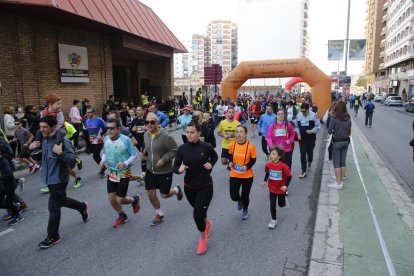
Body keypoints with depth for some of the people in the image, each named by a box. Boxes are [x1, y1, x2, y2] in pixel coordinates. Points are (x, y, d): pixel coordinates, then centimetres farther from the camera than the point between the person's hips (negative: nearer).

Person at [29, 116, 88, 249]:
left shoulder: (62, 141, -22)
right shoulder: (44, 139, 2)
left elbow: (72, 161, -24)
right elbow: (44, 156, 18)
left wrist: (60, 153, -38)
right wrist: (32, 147, 0)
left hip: (59, 179, -8)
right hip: (49, 178, 8)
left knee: (53, 207, 0)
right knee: (60, 200, 23)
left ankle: (53, 237, 17)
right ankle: (82, 207, 47)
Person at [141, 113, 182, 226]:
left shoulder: (165, 136, -24)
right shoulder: (146, 135, -2)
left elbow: (175, 150, -18)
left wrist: (163, 159, -26)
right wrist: (144, 153, -4)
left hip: (164, 171, -5)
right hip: (150, 170, 6)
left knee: (164, 195, 8)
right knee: (150, 193, 7)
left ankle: (176, 190, 43)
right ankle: (159, 214, 31)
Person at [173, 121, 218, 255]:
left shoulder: (206, 147, -14)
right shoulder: (182, 148, -11)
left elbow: (215, 156, 8)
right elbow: (175, 167, -7)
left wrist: (211, 164, -11)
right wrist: (179, 170, -29)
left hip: (205, 186, -3)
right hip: (189, 187, 3)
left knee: (197, 214, -10)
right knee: (199, 211, 23)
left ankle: (203, 237, 21)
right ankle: (207, 223, 58)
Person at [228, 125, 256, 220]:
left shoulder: (251, 146, -18)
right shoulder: (232, 145, -10)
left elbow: (253, 160, -7)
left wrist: (247, 166, -23)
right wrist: (230, 162, -10)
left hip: (247, 176, -2)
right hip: (234, 175, 2)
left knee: (245, 196, 10)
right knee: (234, 196, -1)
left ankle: (245, 211, 45)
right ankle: (240, 200, 40)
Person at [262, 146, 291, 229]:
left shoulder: (283, 166, -25)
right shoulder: (268, 165, -12)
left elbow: (289, 176, -15)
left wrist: (286, 185, -22)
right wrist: (265, 181, 1)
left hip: (281, 189, -2)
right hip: (272, 189, 2)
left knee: (281, 204, 17)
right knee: (272, 205, 4)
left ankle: (284, 200, 53)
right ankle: (273, 220, 20)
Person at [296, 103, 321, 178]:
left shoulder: (313, 115, -10)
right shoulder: (298, 115, 0)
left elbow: (318, 126, -5)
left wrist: (312, 131, -20)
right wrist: (298, 134, 0)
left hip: (311, 138, -1)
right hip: (302, 138, 2)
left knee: (310, 152, 12)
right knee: (302, 154, -3)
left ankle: (309, 161, 48)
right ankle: (303, 171, 2)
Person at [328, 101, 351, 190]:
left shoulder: (334, 118, -18)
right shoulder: (348, 118, -2)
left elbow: (329, 131, -13)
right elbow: (349, 130, 5)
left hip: (337, 142, -5)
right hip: (346, 141, 5)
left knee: (336, 163, 2)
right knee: (343, 162, 14)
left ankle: (339, 183, 4)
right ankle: (341, 180, 24)